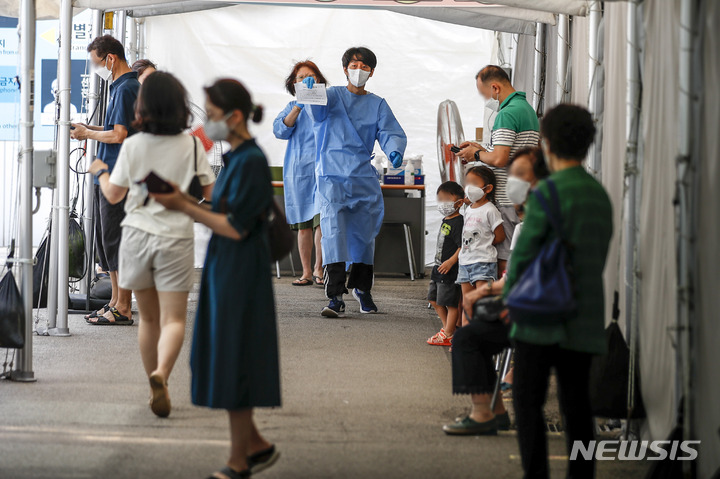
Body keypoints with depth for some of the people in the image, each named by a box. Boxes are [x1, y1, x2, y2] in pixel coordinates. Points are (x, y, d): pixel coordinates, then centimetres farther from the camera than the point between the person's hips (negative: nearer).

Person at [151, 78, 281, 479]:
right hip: (224, 270, 9)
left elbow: (236, 228, -19)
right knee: (223, 364, 13)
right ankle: (256, 446, 22)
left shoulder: (251, 162, -18)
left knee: (231, 366, -2)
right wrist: (183, 201, 3)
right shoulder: (237, 158, 11)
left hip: (240, 275, -9)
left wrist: (184, 207, -15)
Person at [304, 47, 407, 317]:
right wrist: (310, 93, -39)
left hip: (364, 178, 3)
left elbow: (392, 133, 4)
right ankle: (336, 297, -18)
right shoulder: (334, 95, 6)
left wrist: (394, 151, -20)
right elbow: (317, 110, -15)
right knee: (333, 234, -16)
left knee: (364, 235, 12)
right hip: (332, 176, -3)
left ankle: (361, 288, 34)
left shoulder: (378, 105, 14)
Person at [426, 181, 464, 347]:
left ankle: (448, 335, 1)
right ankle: (447, 327, 28)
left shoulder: (458, 222, -16)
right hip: (439, 268, 11)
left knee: (450, 302, -4)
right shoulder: (445, 221, 15)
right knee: (434, 299, 17)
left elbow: (463, 246, -22)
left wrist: (451, 262, -28)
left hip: (450, 270, -11)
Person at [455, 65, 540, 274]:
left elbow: (499, 159, -23)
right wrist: (482, 149, 19)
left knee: (504, 262, -7)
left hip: (507, 202, -10)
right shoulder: (527, 109, 17)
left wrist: (477, 154, -5)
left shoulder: (507, 113, -15)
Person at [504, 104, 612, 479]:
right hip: (586, 318, 7)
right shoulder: (601, 195, 12)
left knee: (528, 401, -2)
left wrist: (510, 296, 5)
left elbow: (525, 253, -11)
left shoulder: (548, 192, -11)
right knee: (576, 403, 9)